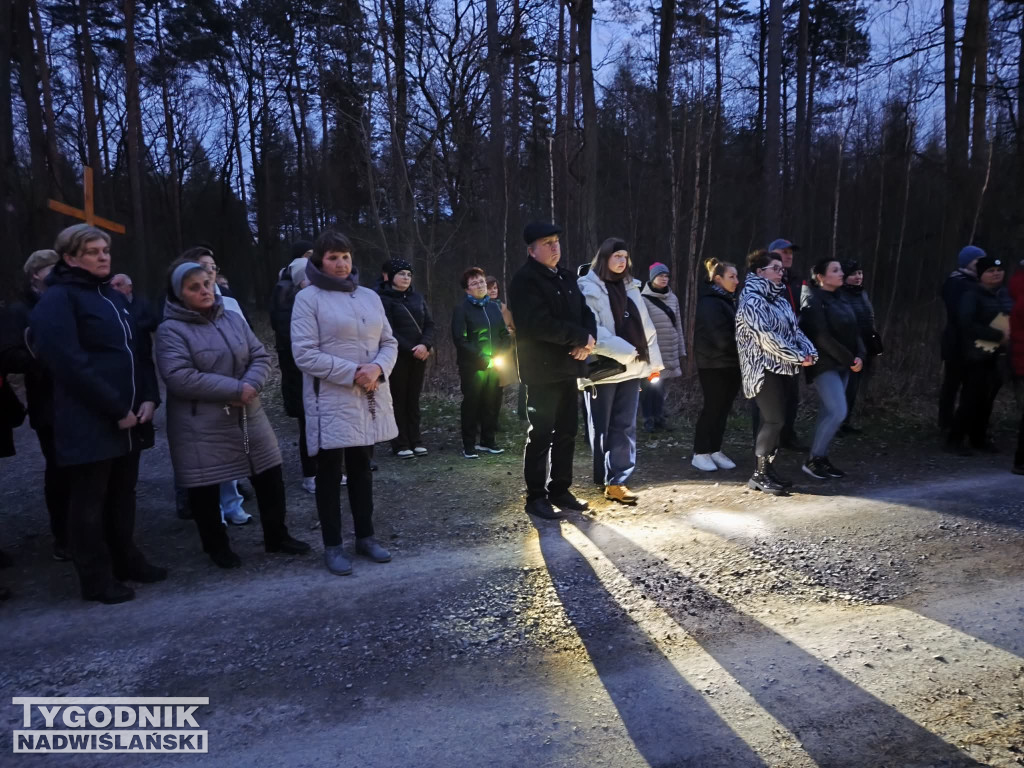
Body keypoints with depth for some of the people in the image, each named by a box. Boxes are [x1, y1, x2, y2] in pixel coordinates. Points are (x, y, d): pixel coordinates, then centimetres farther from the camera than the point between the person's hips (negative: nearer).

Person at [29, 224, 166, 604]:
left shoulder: (114, 297, 16)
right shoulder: (57, 299, -8)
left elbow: (138, 350, 14)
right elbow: (69, 362, -17)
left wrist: (149, 398, -1)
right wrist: (116, 409, -17)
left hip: (128, 418, 7)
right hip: (89, 422, -7)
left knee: (123, 495, 17)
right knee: (89, 501, 5)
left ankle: (126, 560, 32)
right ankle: (97, 579, 18)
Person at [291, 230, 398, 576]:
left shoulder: (370, 296, 10)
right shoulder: (308, 298, -6)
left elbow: (389, 342, 10)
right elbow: (304, 354, -14)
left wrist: (377, 368, -11)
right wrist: (352, 372, -18)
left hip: (370, 397, 5)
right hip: (330, 400, -5)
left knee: (361, 467, 16)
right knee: (329, 473, 5)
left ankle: (365, 536, 29)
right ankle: (332, 546, 17)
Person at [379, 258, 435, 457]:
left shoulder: (417, 297, 12)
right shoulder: (384, 299, -3)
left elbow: (429, 323, 7)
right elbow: (388, 330, -10)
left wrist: (425, 345, -11)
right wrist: (410, 349, -15)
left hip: (419, 356, 4)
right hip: (397, 356, -4)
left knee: (414, 399, 6)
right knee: (398, 399, -1)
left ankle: (415, 441, 11)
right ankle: (400, 444, 3)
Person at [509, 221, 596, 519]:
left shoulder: (565, 277, 15)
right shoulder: (525, 280, -11)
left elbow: (585, 312, 13)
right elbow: (539, 324, -23)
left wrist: (587, 340, -8)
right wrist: (581, 337, -15)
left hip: (567, 367, 8)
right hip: (542, 370, -8)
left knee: (566, 431, 12)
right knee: (541, 434, -2)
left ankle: (560, 490, 24)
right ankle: (536, 497, 9)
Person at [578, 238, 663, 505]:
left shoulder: (631, 287, 16)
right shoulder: (589, 289, -5)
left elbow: (645, 326, 16)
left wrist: (653, 360, 10)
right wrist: (625, 351, -19)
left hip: (631, 367, 6)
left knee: (625, 426, 4)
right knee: (601, 428, 5)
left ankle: (617, 481, 7)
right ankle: (605, 479, 16)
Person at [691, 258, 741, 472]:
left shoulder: (728, 300, 15)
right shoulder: (710, 302, -15)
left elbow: (735, 331, 14)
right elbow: (723, 338, -21)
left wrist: (740, 355, -2)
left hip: (730, 364, 8)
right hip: (715, 365, -8)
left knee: (723, 408, 10)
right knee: (712, 408, -2)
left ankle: (715, 450, 18)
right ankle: (700, 453, 8)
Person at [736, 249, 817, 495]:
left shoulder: (779, 299, 15)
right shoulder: (752, 300, -12)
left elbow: (794, 329, 12)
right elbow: (766, 336, -20)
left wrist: (809, 351, -6)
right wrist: (798, 357, -17)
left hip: (782, 367, 8)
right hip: (765, 368, -8)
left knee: (773, 419, 10)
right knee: (775, 420, -10)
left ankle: (767, 468, 18)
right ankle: (759, 474, -1)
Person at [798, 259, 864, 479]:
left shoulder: (840, 299, 14)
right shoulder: (813, 301, -11)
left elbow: (854, 330, 13)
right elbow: (821, 337, -19)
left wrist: (859, 356, -4)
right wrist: (849, 359, -16)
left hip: (842, 365, 8)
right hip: (824, 365, -8)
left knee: (829, 413, 8)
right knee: (838, 412, -13)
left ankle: (821, 458, 16)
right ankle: (812, 460, -2)